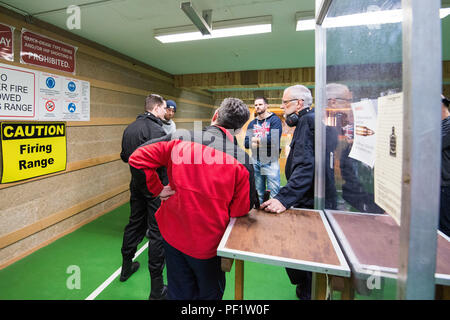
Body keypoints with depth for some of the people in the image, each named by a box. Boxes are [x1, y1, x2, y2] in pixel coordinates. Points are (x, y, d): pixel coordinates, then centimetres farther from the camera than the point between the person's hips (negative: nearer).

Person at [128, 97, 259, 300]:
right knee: (209, 293, 27)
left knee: (179, 293, 27)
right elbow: (241, 211, -11)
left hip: (173, 235, 3)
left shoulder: (179, 139, -13)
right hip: (208, 242, -2)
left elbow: (137, 160, -9)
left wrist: (158, 189, -2)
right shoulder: (242, 160, -18)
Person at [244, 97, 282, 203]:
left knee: (274, 194, -4)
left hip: (270, 161, -4)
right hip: (255, 161, 5)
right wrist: (263, 142, -13)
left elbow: (274, 139, -16)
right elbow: (246, 143, 4)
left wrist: (256, 140, -5)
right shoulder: (252, 123, 13)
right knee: (258, 194, 12)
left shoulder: (274, 120, -1)